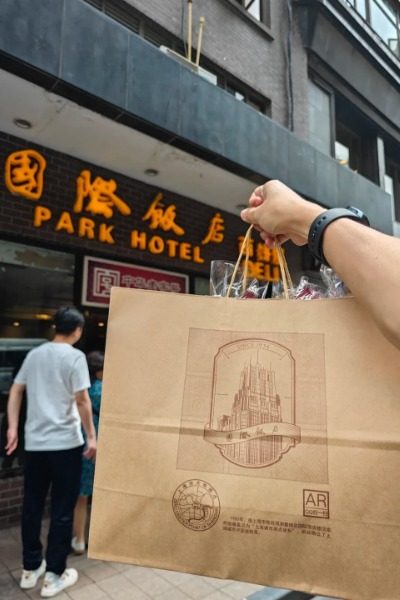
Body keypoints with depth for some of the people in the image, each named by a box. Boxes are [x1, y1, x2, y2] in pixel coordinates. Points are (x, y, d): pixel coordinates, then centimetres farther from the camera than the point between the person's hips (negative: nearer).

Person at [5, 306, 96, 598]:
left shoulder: (34, 354, 8)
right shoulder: (75, 356, -11)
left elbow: (15, 392, 10)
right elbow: (82, 401, -16)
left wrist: (12, 427, 13)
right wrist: (92, 437, -9)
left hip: (34, 442, 6)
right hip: (65, 443, -6)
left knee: (32, 506, 17)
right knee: (62, 510, 7)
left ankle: (30, 568, 31)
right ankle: (54, 576, 17)